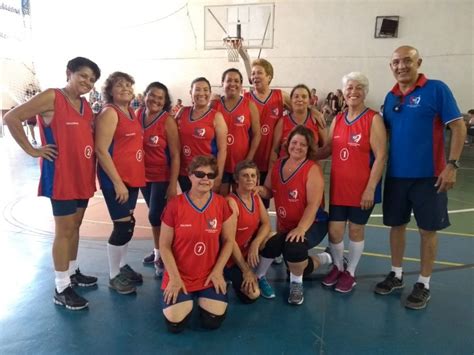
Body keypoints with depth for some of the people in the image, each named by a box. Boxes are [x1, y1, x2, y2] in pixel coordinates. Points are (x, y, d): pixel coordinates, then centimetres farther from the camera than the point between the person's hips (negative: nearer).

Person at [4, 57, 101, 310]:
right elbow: (11, 118, -12)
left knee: (75, 226, 17)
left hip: (83, 175, 7)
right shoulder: (51, 97, -10)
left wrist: (92, 168, 5)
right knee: (64, 230, 0)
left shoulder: (86, 106, 11)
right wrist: (32, 150, -12)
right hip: (61, 175, -7)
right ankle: (61, 289, 12)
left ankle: (72, 272, 34)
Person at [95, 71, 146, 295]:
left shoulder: (132, 112, 12)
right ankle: (114, 276, 13)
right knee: (124, 226, -4)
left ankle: (122, 266, 32)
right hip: (116, 178, -8)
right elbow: (101, 150, -18)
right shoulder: (109, 112, -12)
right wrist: (117, 182, -20)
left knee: (127, 224, 15)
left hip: (133, 176, 8)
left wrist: (137, 174, 12)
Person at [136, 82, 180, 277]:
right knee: (155, 215, 16)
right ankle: (158, 250, 32)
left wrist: (173, 183, -17)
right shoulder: (138, 114, -1)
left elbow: (175, 155, -15)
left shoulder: (167, 121, -15)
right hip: (143, 175, 5)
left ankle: (163, 256, 13)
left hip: (162, 177, -5)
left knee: (156, 216, -5)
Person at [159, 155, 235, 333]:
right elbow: (164, 246, -6)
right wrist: (174, 277, -11)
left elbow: (229, 240, 1)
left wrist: (217, 271, -6)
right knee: (175, 323, -15)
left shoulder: (222, 204, -6)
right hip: (180, 276, -1)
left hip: (210, 275, 1)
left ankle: (203, 298, 22)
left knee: (213, 321, -13)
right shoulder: (174, 205, -12)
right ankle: (187, 299, 20)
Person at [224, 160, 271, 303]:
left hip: (249, 249, 8)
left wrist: (255, 245, -24)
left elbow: (266, 224, -5)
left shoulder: (256, 197, -1)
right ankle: (234, 276, 11)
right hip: (232, 256, -7)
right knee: (253, 294, -15)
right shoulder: (231, 201, -25)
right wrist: (246, 270, -19)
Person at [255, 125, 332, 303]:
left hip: (312, 224, -7)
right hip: (285, 226, 7)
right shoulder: (278, 165, 2)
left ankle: (296, 284, -5)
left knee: (294, 247, -34)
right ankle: (321, 259, 38)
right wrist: (261, 190, -13)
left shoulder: (313, 169, -16)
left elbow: (313, 204, -23)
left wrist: (301, 228, -34)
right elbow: (269, 191, 12)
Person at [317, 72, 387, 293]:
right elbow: (328, 149, 14)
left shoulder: (373, 119, -9)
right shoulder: (338, 119, 7)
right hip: (338, 186, 4)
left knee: (356, 230, 10)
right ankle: (337, 267, 33)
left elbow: (380, 157, -13)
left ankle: (350, 273, 30)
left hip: (362, 188, -4)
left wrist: (370, 189, -17)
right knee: (334, 230, 8)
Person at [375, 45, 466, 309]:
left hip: (429, 175, -4)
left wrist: (452, 165, -17)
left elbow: (458, 127, -9)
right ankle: (396, 275, 29)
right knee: (397, 225, 13)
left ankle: (424, 285, 21)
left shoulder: (437, 89, -7)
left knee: (428, 229, 6)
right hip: (396, 174, 5)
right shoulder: (391, 97, 8)